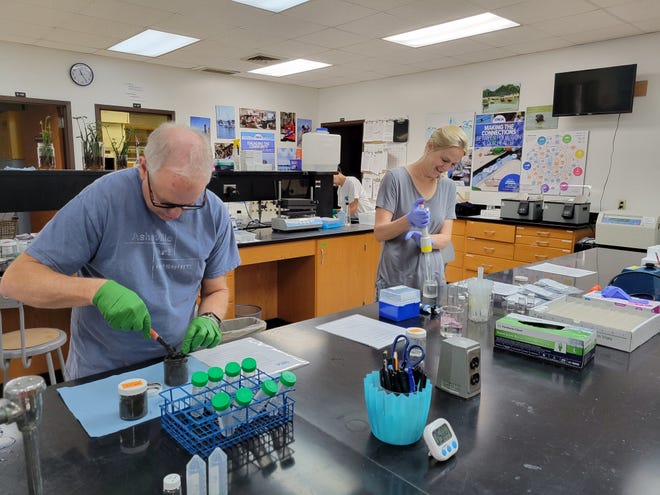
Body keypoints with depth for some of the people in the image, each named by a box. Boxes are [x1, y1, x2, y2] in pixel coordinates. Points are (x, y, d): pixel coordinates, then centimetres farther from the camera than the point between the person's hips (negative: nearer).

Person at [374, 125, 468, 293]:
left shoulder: (449, 187, 5)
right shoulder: (396, 177, -9)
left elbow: (445, 238, 1)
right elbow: (379, 233, -11)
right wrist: (408, 220, -29)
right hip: (395, 279, -4)